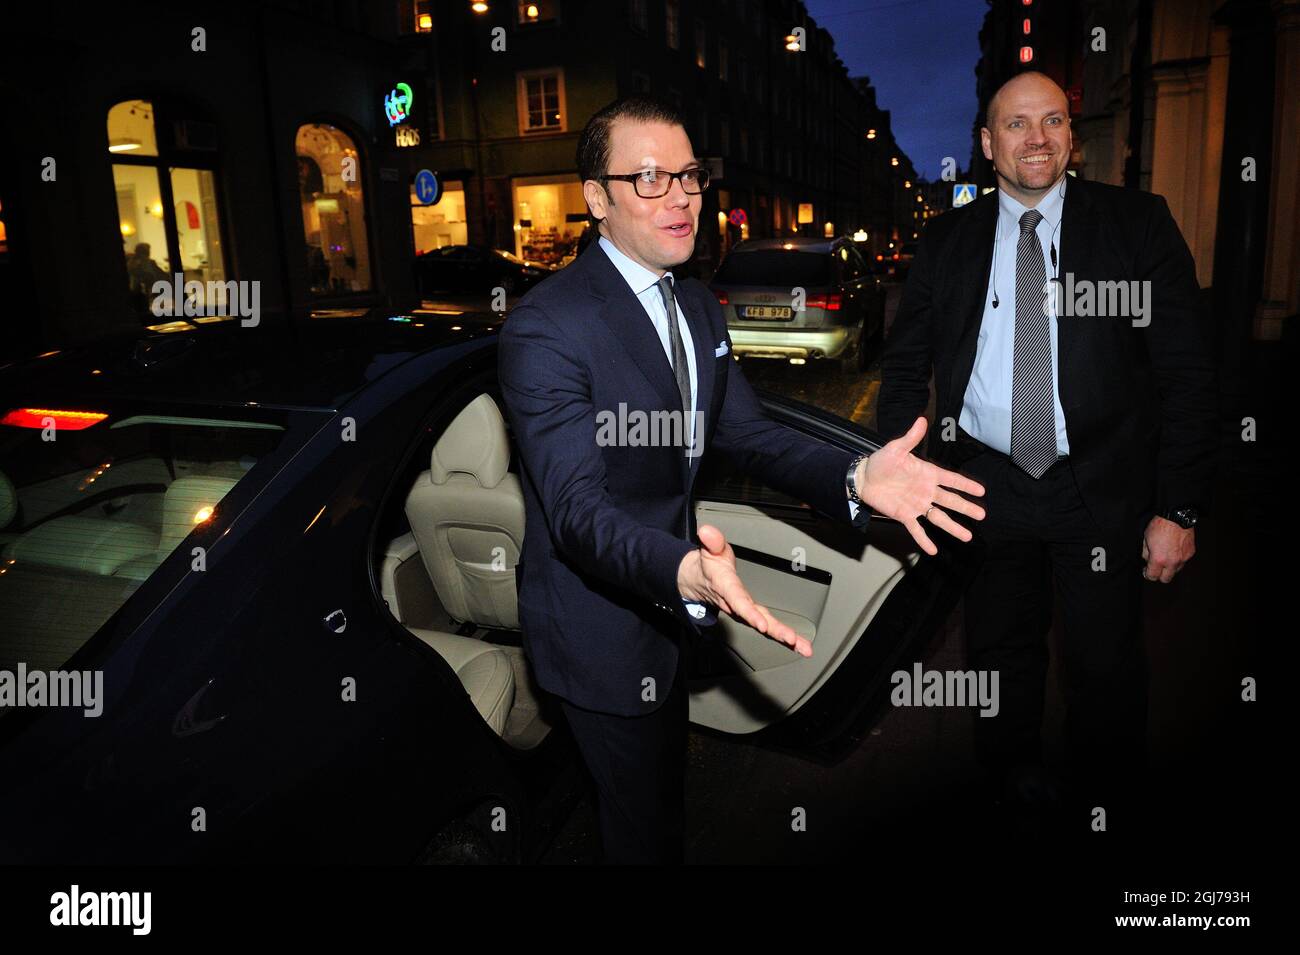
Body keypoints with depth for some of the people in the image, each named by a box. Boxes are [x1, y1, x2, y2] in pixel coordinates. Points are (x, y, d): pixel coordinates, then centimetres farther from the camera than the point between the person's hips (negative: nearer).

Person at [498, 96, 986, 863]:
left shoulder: (698, 305, 4)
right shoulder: (545, 328, -24)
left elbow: (748, 433, -1)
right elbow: (577, 508, -32)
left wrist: (856, 477, -20)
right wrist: (686, 571, -52)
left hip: (665, 599, 8)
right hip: (601, 624, -8)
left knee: (664, 788, 29)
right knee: (647, 824, 12)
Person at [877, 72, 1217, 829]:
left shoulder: (1138, 223, -3)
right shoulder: (949, 240, 3)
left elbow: (1187, 372, -4)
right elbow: (905, 362, 9)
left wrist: (1179, 507, -9)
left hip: (1102, 487, -1)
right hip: (986, 483, 2)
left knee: (1107, 665, 9)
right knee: (1002, 652, 15)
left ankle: (1106, 803, 33)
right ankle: (1015, 776, 40)